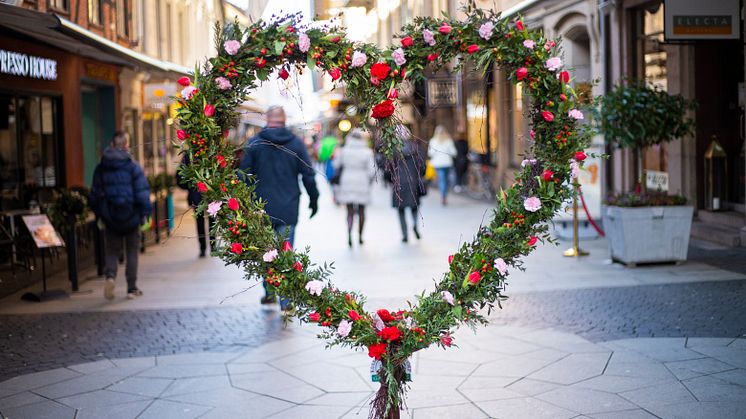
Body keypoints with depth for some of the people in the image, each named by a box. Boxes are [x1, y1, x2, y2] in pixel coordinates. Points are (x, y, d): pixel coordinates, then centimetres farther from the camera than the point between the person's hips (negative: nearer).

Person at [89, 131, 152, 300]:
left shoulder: (101, 168, 2)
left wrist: (99, 214, 15)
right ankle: (132, 288, 11)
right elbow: (142, 192, -10)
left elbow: (95, 193, 6)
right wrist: (145, 213, -3)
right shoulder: (132, 166, -8)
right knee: (132, 252, 9)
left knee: (112, 251, 11)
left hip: (111, 218, 2)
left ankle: (110, 275, -17)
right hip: (131, 216, -2)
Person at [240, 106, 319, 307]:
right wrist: (314, 200, 14)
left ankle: (269, 291, 19)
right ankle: (285, 300, 1)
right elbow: (308, 175, 3)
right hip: (288, 208, 0)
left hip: (262, 207, 0)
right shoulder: (296, 143, 0)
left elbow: (245, 175, 0)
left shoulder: (254, 143, -1)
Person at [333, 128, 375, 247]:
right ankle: (360, 236, 21)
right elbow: (371, 171, -8)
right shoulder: (367, 152, -9)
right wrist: (369, 183, 9)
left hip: (347, 183, 1)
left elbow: (336, 166, 7)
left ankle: (349, 234, -19)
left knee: (350, 211, 4)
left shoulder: (343, 151, -4)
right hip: (362, 184, -1)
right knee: (361, 211, 14)